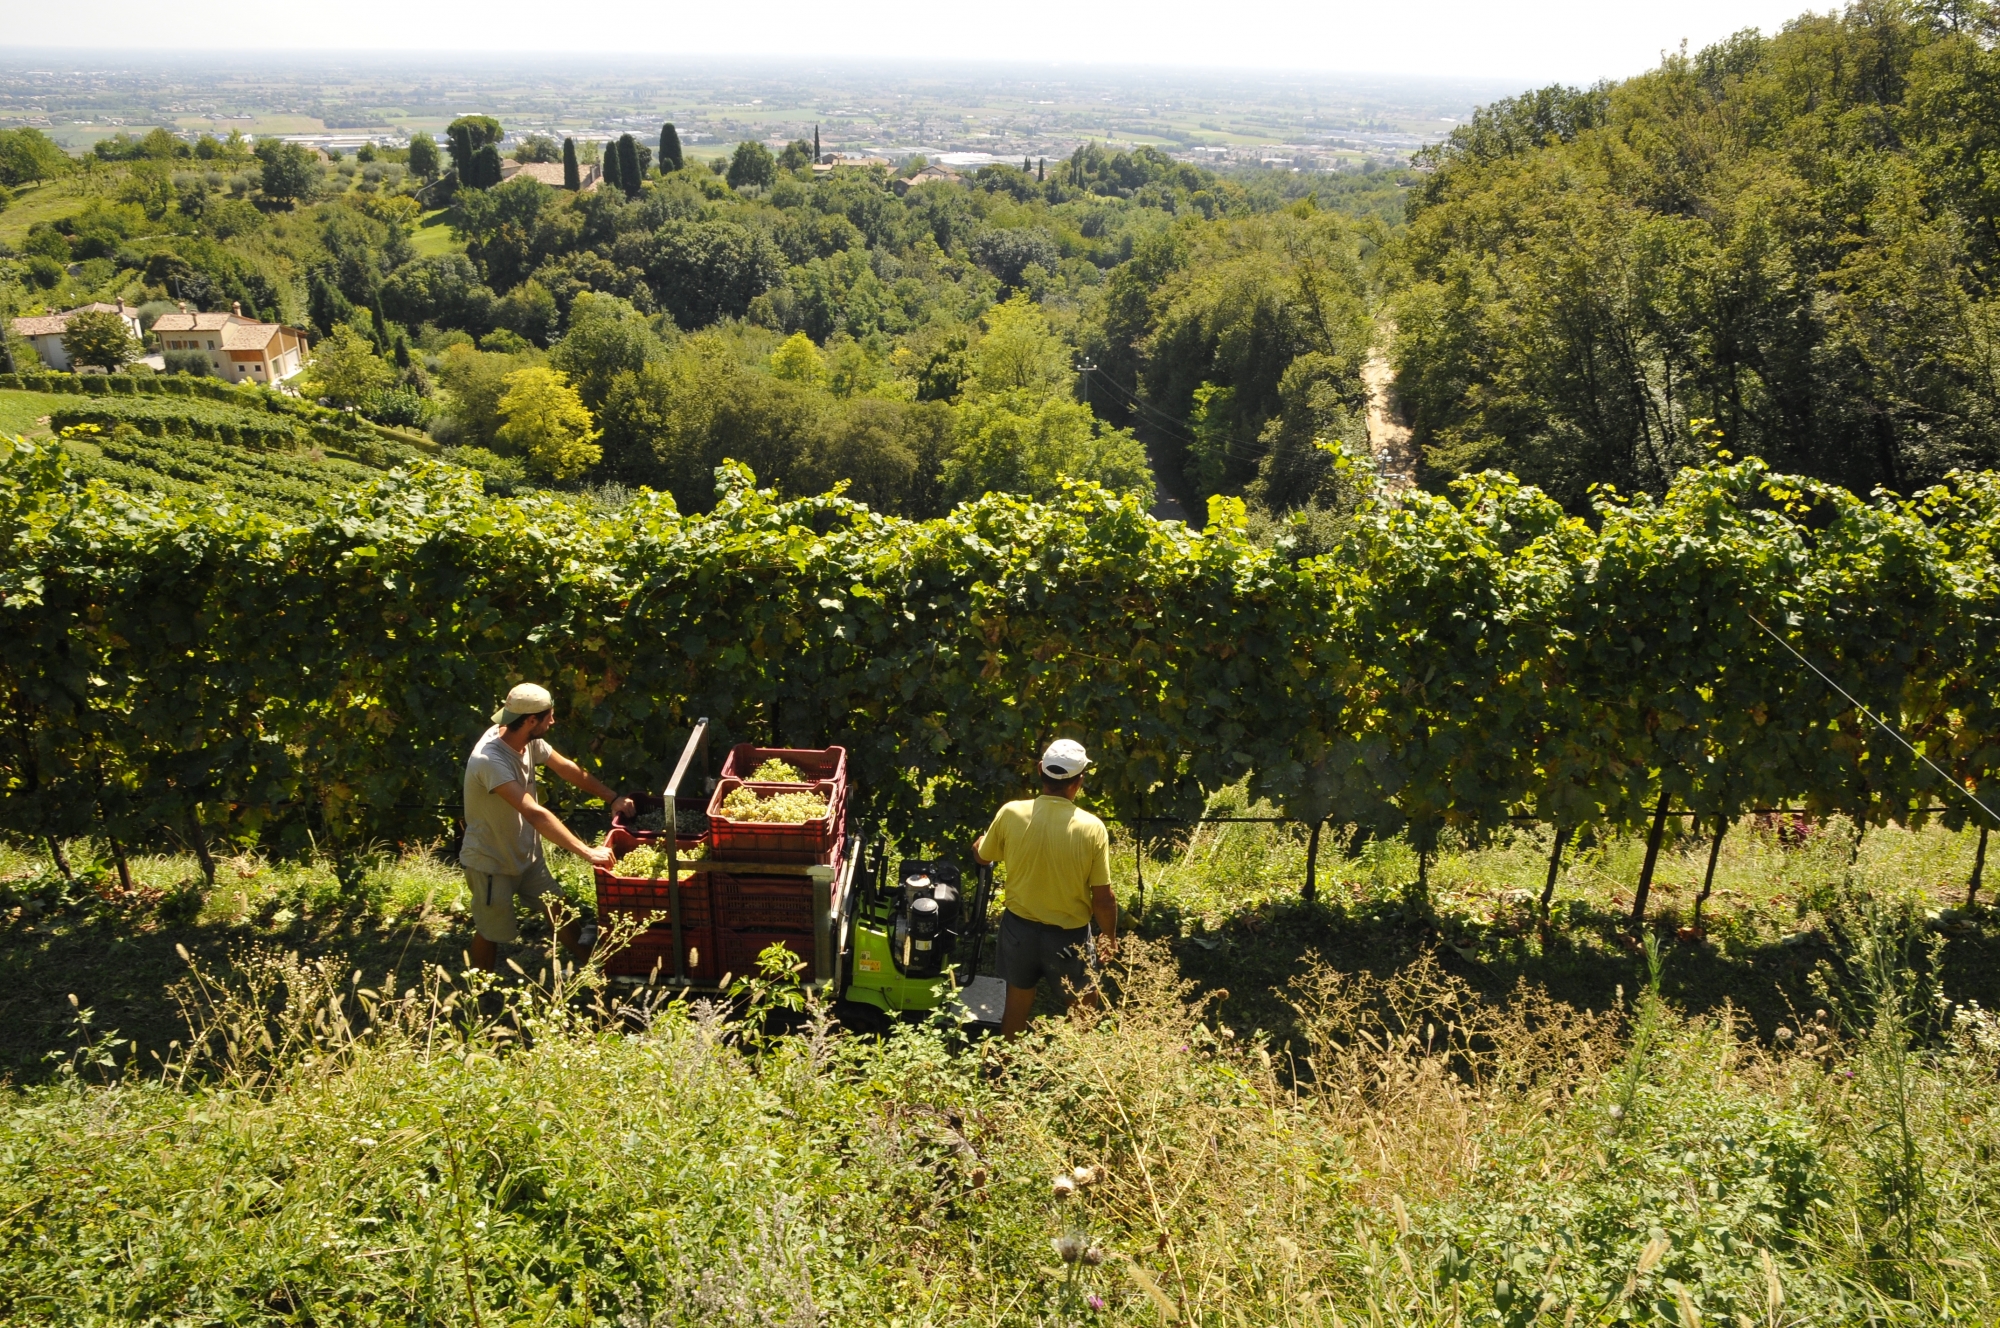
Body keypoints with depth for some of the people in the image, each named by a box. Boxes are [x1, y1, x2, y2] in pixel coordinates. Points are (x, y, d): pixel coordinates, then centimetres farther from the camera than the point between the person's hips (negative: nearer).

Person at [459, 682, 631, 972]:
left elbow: (567, 768, 5)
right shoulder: (490, 760, -36)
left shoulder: (529, 740, -11)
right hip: (491, 862, -7)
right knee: (491, 932, 12)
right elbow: (536, 814, -42)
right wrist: (587, 852, -44)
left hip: (526, 854, 7)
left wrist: (613, 797, 2)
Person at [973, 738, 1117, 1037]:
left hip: (1019, 927, 2)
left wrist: (985, 836, 27)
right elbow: (1103, 899, -14)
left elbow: (981, 855, 5)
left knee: (1017, 1006, 22)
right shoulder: (1091, 828, -20)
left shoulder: (1011, 814, -15)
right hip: (1070, 935, -2)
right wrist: (1109, 937, 4)